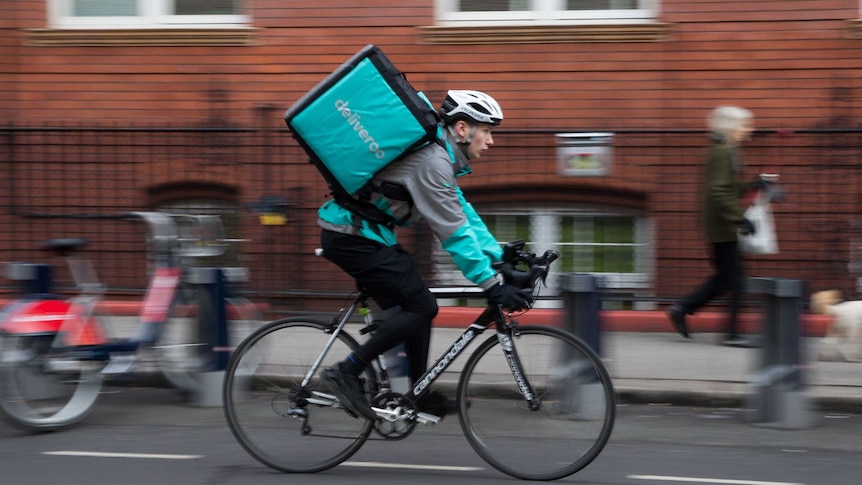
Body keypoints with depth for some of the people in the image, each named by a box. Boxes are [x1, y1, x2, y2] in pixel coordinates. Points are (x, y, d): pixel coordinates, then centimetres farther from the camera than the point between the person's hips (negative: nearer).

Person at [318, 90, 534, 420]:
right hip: (351, 237, -10)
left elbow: (464, 216, 16)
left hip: (364, 234, 10)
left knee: (416, 307, 11)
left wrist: (500, 257, 10)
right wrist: (493, 285, -20)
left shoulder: (440, 158, 13)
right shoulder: (432, 161, -20)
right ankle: (346, 374, -7)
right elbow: (453, 232, -22)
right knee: (421, 306, -12)